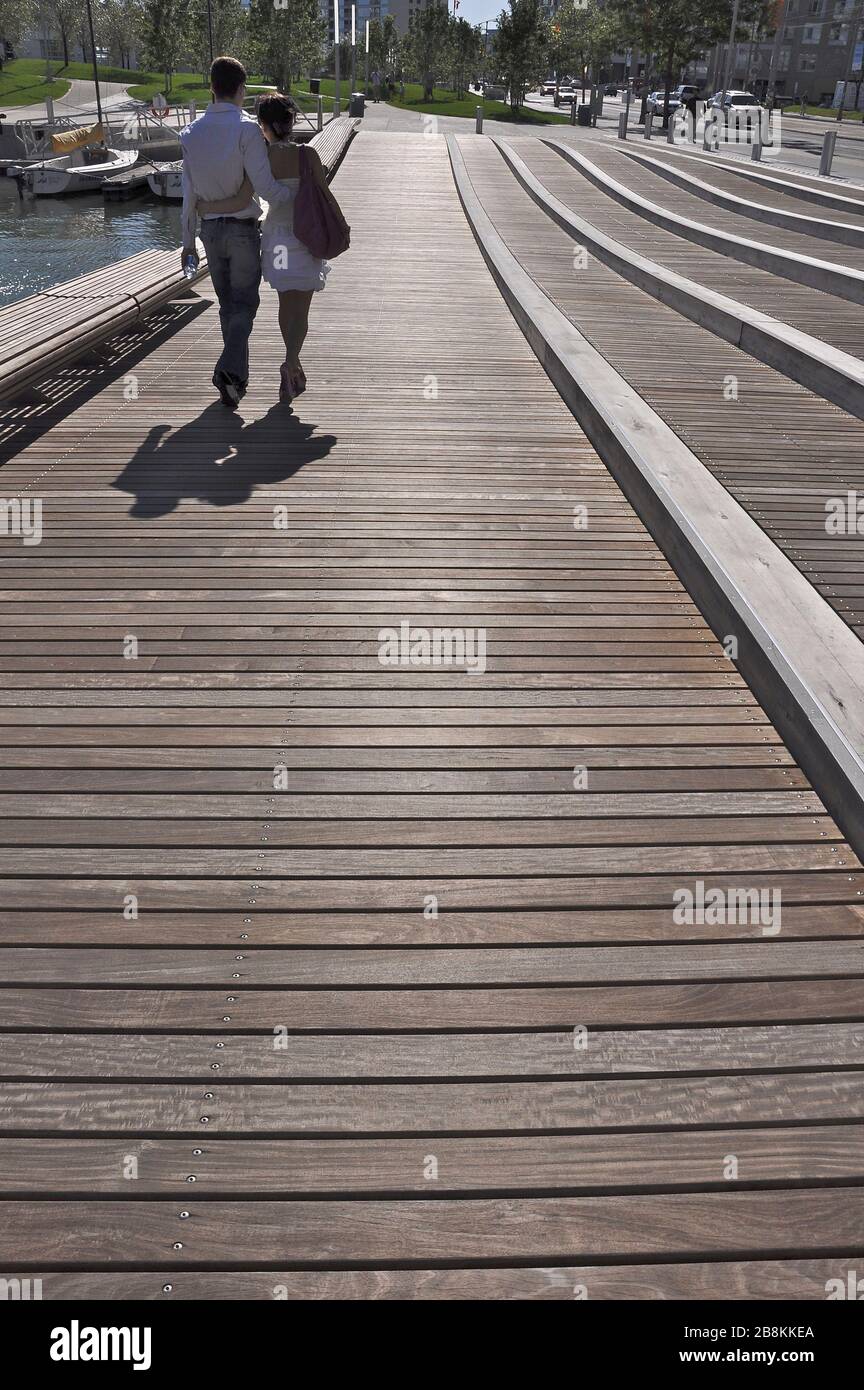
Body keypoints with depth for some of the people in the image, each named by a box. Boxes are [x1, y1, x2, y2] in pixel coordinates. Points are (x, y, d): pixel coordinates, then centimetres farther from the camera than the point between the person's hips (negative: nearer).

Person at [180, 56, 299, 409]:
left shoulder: (192, 133, 3)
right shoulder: (246, 129, -13)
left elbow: (189, 193, 7)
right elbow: (265, 187, -18)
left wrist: (188, 241, 13)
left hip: (209, 229, 5)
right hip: (242, 229, -5)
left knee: (227, 302, 16)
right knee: (244, 303, 2)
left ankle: (237, 377, 24)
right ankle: (230, 368, -20)